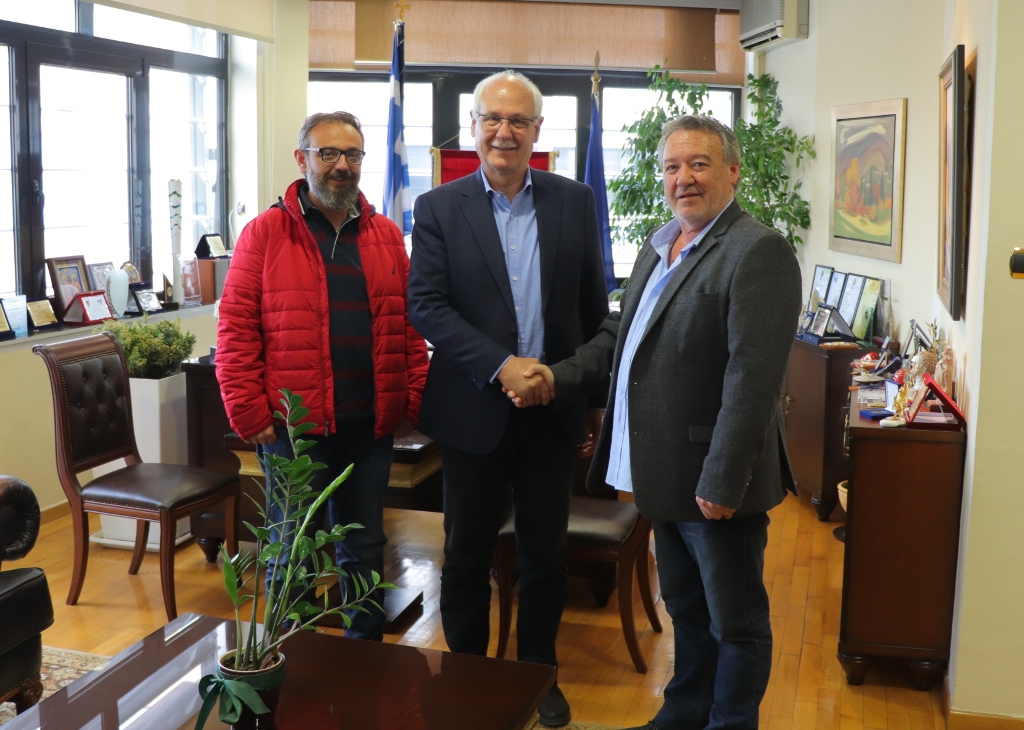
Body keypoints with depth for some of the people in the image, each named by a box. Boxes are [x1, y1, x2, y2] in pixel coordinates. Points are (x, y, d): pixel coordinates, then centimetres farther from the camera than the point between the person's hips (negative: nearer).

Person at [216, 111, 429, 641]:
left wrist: (413, 400, 3)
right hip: (294, 426, -3)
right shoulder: (265, 233, -2)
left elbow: (409, 326, 10)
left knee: (365, 548, 14)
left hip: (371, 425, 4)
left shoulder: (386, 237, 10)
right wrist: (248, 413, -10)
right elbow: (236, 329, -5)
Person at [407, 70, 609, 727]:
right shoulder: (438, 208, -2)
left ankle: (539, 673, 33)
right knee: (467, 555, 12)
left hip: (554, 408, 2)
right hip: (476, 409, -1)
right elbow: (425, 305, -10)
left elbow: (593, 307, 6)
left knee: (547, 553, 14)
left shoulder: (575, 202, 2)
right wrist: (501, 366, -20)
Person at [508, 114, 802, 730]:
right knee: (686, 609, 24)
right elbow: (622, 336, 17)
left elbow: (753, 375, -23)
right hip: (665, 473, 9)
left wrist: (722, 481, -25)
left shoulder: (759, 252, -16)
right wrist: (560, 378, 2)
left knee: (735, 621, 10)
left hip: (716, 480, -8)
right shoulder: (657, 248, 12)